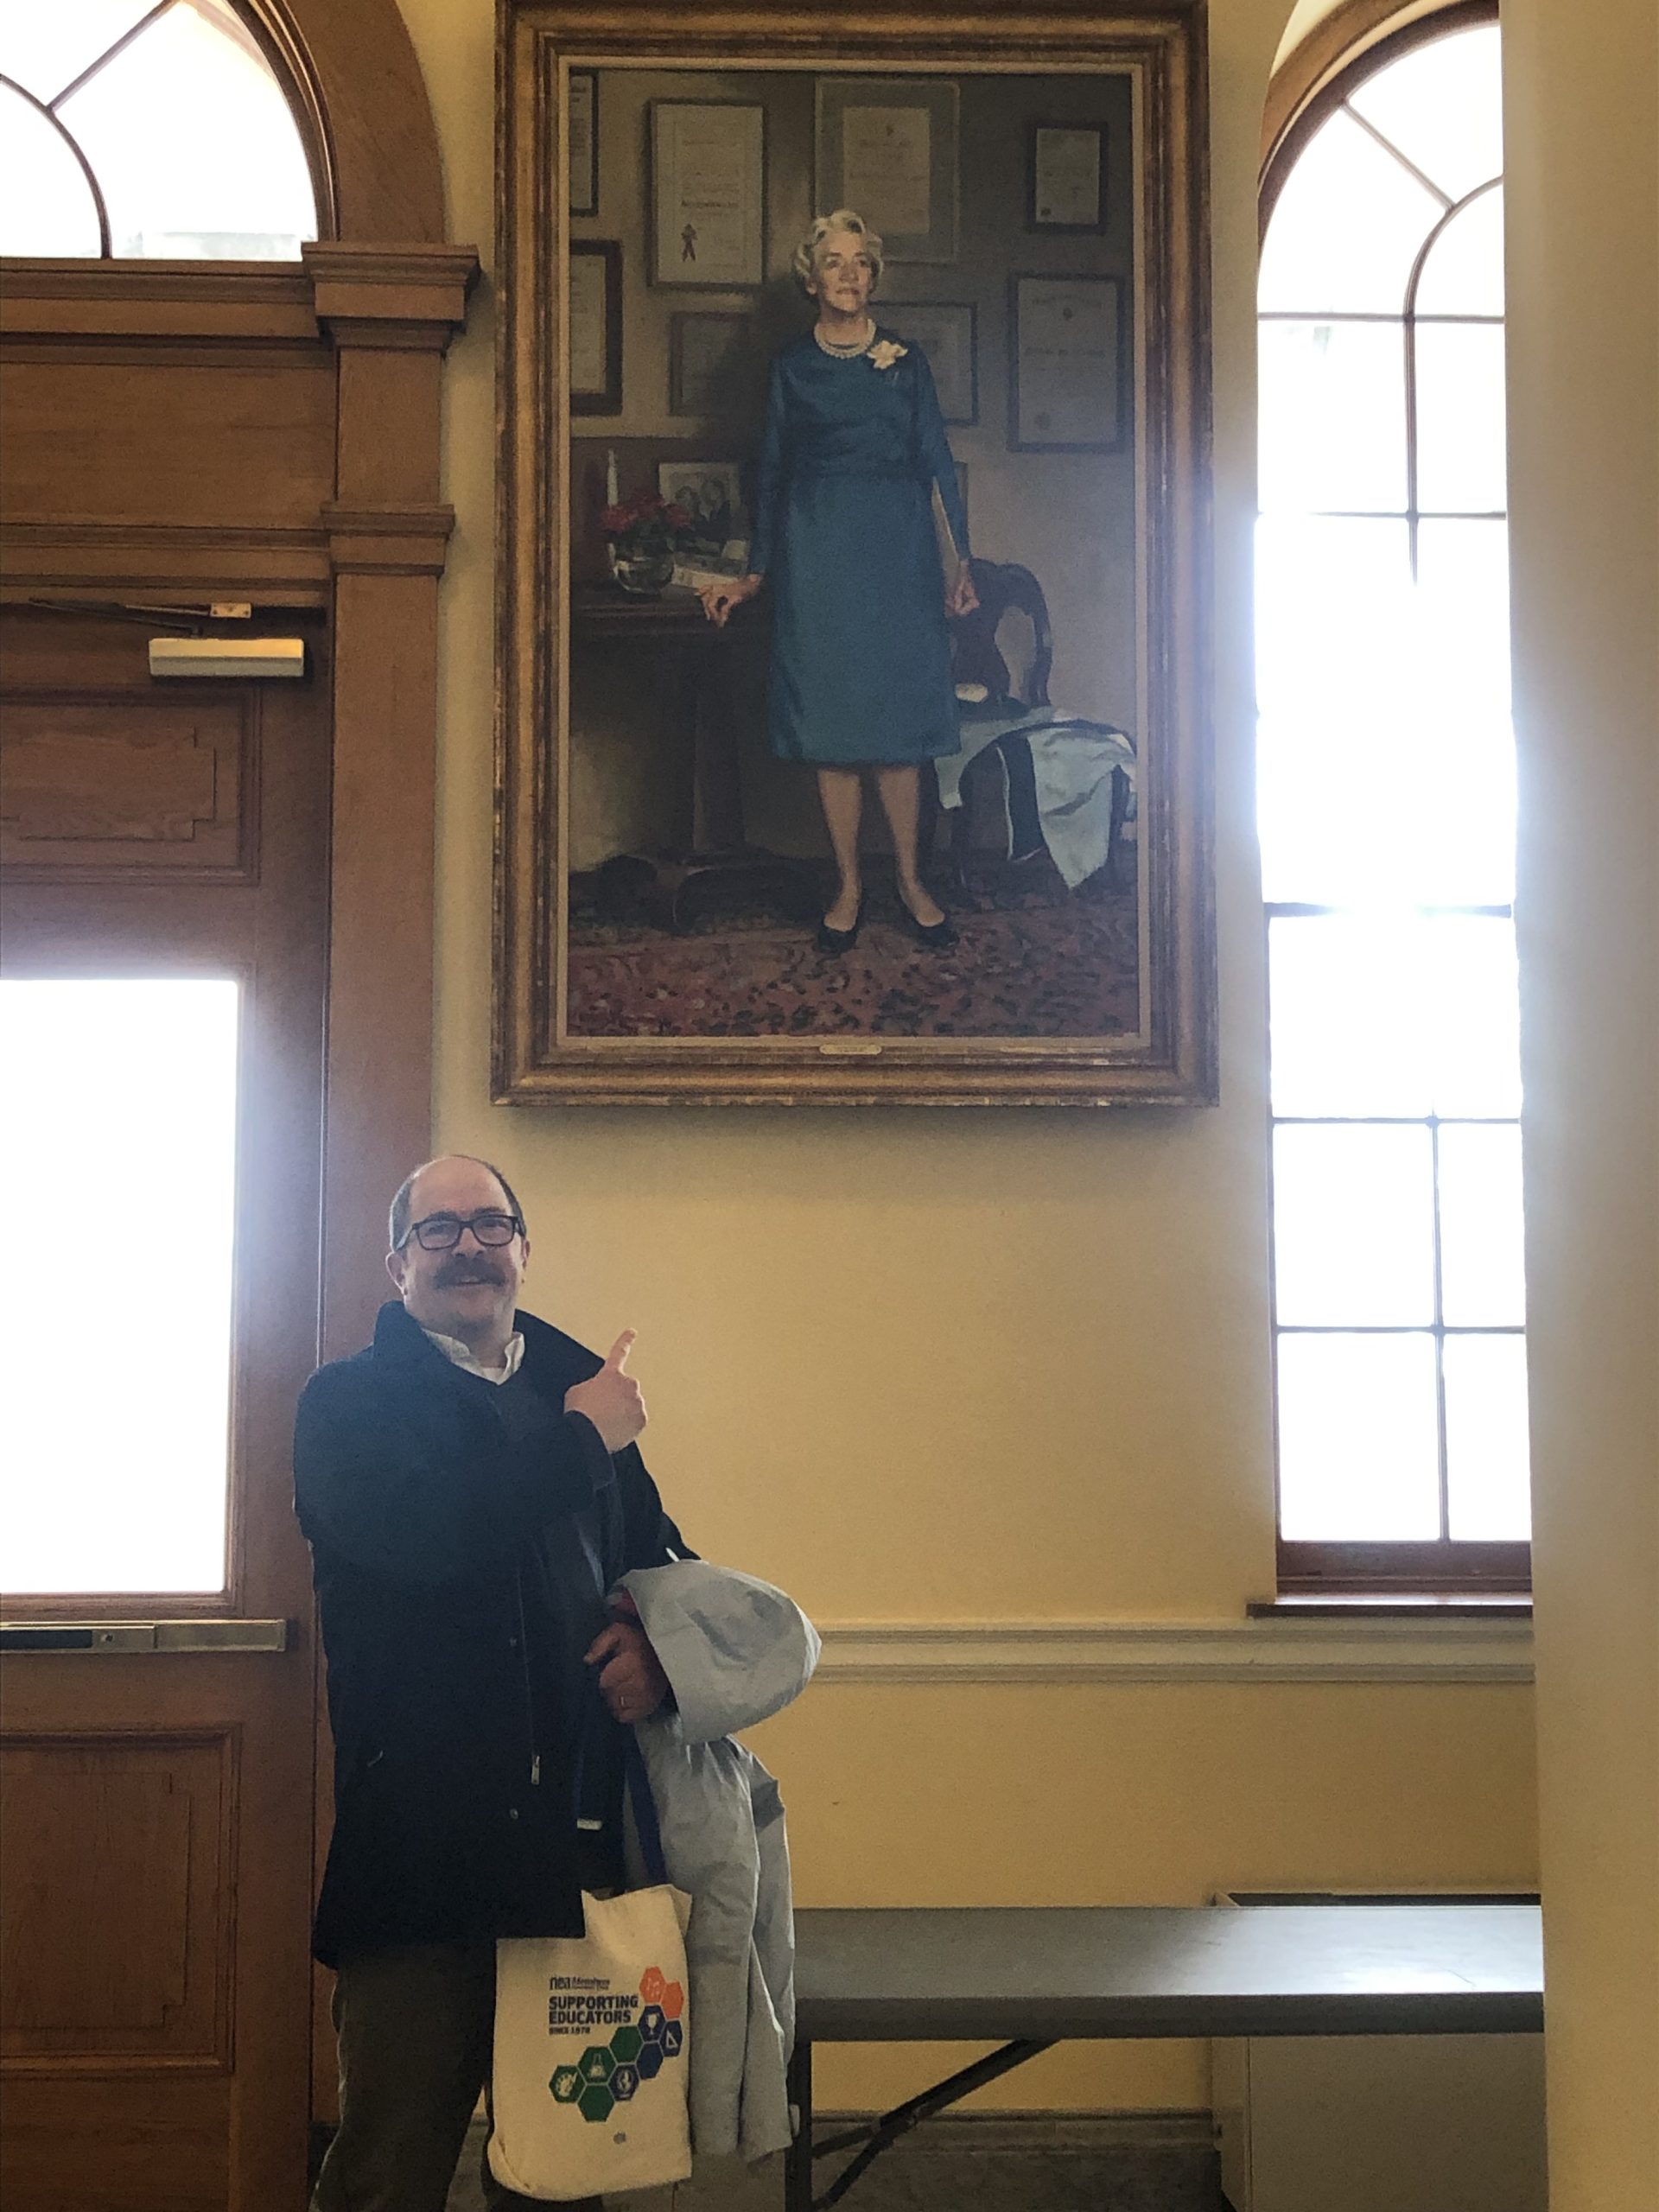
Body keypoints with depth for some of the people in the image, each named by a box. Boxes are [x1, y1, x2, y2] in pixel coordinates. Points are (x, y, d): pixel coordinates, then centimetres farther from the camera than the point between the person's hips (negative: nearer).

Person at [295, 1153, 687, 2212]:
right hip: (422, 1840, -4)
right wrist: (583, 1440, -11)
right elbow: (412, 1533, -20)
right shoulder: (350, 1400, 1)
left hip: (583, 1836, 5)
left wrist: (660, 1643, -2)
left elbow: (663, 1562, 21)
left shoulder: (577, 1392, 15)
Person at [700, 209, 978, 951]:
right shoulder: (792, 367, 8)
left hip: (896, 547, 0)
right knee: (832, 723, 0)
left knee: (898, 717, -1)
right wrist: (754, 575, 7)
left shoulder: (906, 361, 8)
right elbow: (772, 472, 10)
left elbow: (937, 461, 6)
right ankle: (848, 885, 8)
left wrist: (960, 557, -3)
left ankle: (911, 881, 8)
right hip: (817, 549, 0)